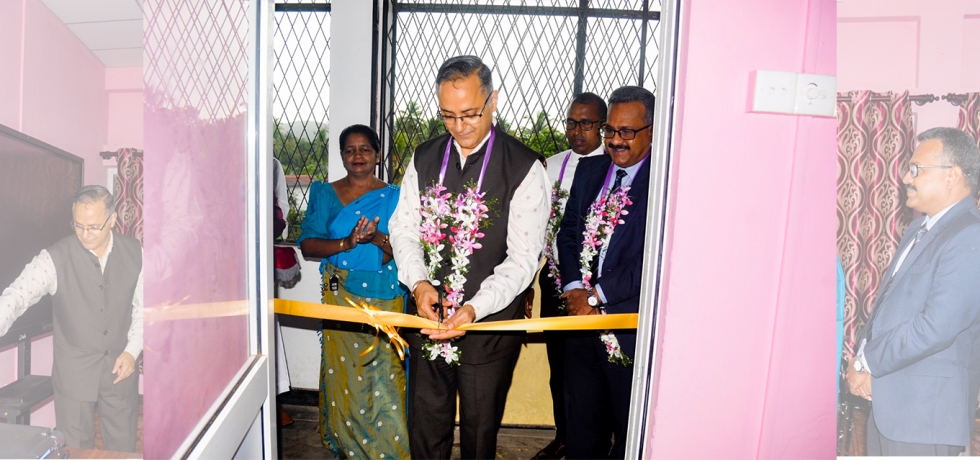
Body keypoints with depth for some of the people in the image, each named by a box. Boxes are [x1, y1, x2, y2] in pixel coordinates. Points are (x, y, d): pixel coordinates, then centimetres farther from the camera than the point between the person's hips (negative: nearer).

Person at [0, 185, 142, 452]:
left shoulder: (135, 254, -5)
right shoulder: (55, 259, -13)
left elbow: (143, 306, 2)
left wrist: (132, 350, -7)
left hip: (120, 369, 2)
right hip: (74, 373, -2)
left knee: (123, 450, 13)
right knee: (75, 451, 9)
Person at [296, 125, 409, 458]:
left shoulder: (393, 196, 5)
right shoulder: (324, 193, 8)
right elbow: (307, 245, -2)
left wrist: (379, 239, -19)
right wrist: (347, 243, -18)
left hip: (385, 296, -1)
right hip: (339, 295, 1)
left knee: (385, 373, -1)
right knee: (343, 373, 3)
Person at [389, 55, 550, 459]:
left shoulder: (525, 168, -12)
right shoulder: (424, 158, 4)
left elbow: (522, 258, -16)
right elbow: (404, 228, 5)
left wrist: (475, 309, -28)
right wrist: (419, 282, -14)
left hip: (491, 320, -3)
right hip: (428, 317, 4)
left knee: (480, 426, 14)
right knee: (425, 421, 18)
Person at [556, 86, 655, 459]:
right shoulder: (589, 170, 9)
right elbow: (568, 232, 9)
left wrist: (597, 296, -15)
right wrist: (575, 288, -6)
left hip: (632, 327, -5)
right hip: (581, 315, 5)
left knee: (630, 430, 12)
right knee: (581, 419, 19)